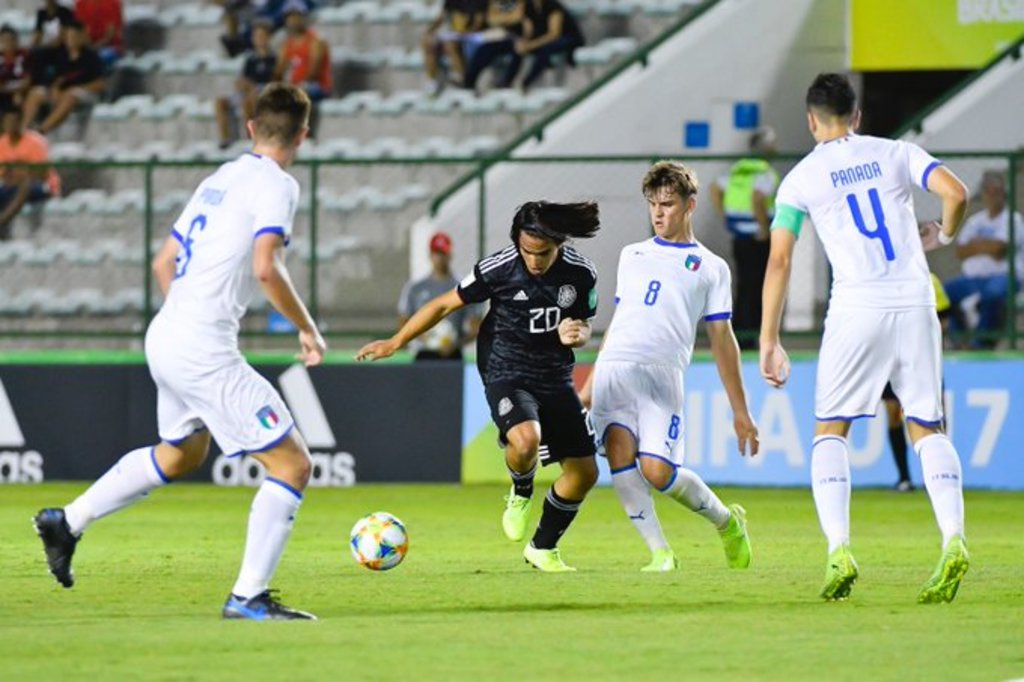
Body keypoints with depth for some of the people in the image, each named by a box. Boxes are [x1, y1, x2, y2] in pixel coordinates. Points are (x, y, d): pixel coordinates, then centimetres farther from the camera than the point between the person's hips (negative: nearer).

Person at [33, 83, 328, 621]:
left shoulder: (219, 180, 16)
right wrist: (307, 330, -13)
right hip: (204, 350, -9)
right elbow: (266, 268, -24)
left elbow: (163, 263, 21)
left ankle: (68, 522, 36)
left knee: (181, 454, 33)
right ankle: (249, 597, -6)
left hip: (164, 336, 9)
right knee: (293, 464, -4)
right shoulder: (276, 185, -9)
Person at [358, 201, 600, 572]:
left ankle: (543, 548, 25)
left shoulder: (581, 274, -7)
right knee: (526, 440, -35)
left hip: (556, 378, 4)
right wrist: (396, 342, -3)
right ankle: (521, 494, 0)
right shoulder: (498, 269, -16)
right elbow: (445, 304, -5)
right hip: (507, 374, -4)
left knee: (584, 471, 2)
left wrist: (577, 335, -16)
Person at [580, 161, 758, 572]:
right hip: (612, 368, 3)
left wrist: (740, 412, 10)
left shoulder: (710, 267, 15)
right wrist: (589, 387, 25)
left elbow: (722, 340, 13)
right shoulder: (632, 256, 24)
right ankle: (660, 553, -11)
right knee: (620, 454, -18)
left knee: (657, 470, -16)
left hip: (662, 372, -3)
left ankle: (727, 521, 11)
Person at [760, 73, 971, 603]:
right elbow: (955, 192, -4)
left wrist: (769, 342, 5)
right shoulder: (896, 154, 10)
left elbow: (778, 263, 1)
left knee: (830, 430, 10)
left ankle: (838, 550, -8)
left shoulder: (802, 178, 6)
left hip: (857, 309, -2)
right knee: (927, 428, 9)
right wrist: (946, 236, 18)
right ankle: (953, 538, -13)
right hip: (915, 302, 2)